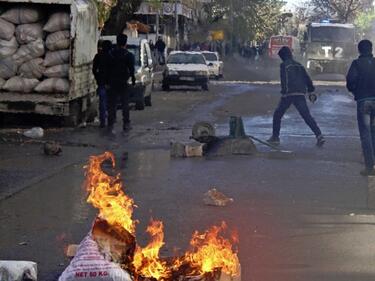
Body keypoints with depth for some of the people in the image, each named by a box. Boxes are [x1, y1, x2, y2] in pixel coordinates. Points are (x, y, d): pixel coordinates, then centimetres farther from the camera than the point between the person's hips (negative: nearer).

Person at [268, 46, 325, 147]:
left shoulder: (284, 65, 0)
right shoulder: (299, 65, 18)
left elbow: (285, 80, -11)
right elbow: (307, 78, 16)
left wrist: (284, 92, -12)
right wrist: (311, 91, 20)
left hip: (288, 94, -5)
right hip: (300, 94, 5)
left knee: (277, 115, 13)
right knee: (307, 116, -2)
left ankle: (275, 137, 14)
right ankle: (319, 136, -16)